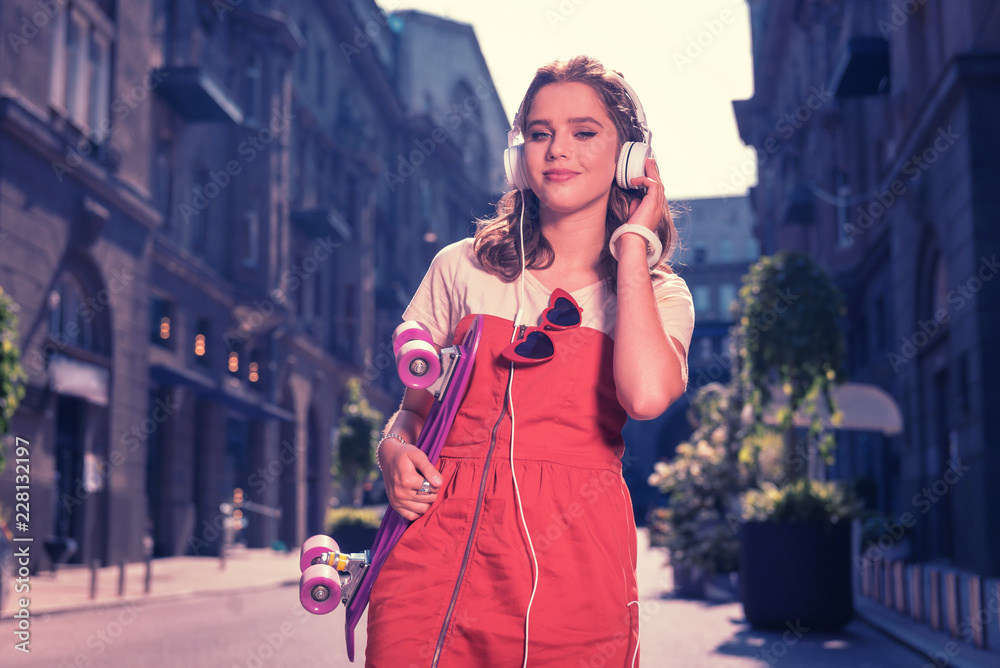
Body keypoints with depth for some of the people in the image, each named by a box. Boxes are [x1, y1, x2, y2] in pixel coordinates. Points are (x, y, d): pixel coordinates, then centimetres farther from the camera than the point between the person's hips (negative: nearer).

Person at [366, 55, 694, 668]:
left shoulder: (659, 294, 8)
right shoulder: (463, 267, 10)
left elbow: (647, 396, -16)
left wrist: (633, 243, -5)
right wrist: (395, 452, -5)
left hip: (574, 568, 0)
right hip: (441, 554, 1)